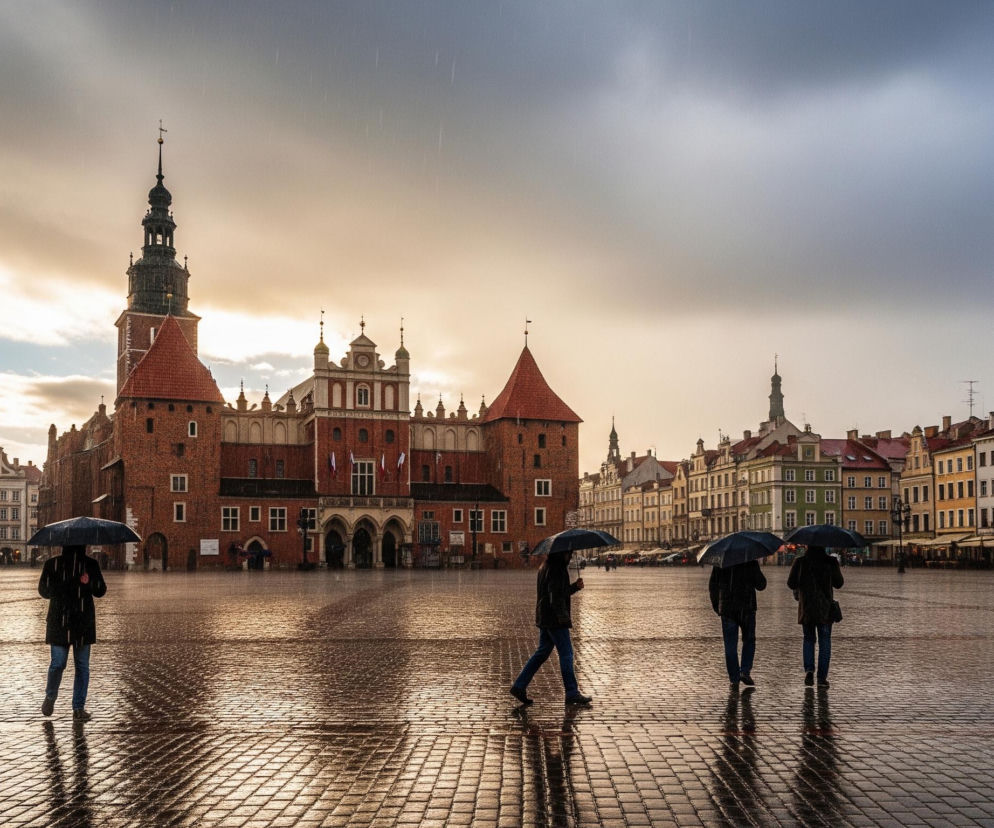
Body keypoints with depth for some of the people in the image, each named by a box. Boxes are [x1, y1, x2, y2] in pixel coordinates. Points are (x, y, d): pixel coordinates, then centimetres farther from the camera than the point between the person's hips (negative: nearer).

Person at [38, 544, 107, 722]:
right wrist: (65, 586, -16)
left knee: (82, 666, 2)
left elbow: (100, 591, 6)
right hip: (59, 622, -2)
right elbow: (44, 590, 1)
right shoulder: (53, 564, 2)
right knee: (58, 663, -6)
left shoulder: (91, 565, 6)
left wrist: (89, 582, -16)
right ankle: (50, 697, 23)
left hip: (83, 622, 2)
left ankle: (79, 707, 11)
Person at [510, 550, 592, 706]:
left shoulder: (545, 568, 16)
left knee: (542, 652, 14)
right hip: (555, 619, -10)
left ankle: (519, 686, 13)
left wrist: (575, 587, 11)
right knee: (566, 654, -4)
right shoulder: (556, 570, -16)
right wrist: (564, 617, -22)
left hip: (544, 617, 10)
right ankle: (572, 693, 0)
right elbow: (556, 597, -22)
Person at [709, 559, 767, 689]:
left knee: (730, 645, 6)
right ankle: (745, 671, 0)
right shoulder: (751, 562, -6)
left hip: (727, 609, 1)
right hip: (747, 609, -1)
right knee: (749, 641, 16)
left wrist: (716, 606, 14)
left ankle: (734, 679, 6)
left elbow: (712, 586, 4)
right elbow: (761, 585, -1)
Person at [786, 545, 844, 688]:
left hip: (806, 607, 1)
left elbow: (791, 583, -4)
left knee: (808, 639, 16)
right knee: (824, 641, 7)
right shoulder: (830, 562, -5)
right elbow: (838, 583, 4)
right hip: (825, 608, -1)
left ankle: (809, 669, -4)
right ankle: (822, 677, 3)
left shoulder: (800, 562, -4)